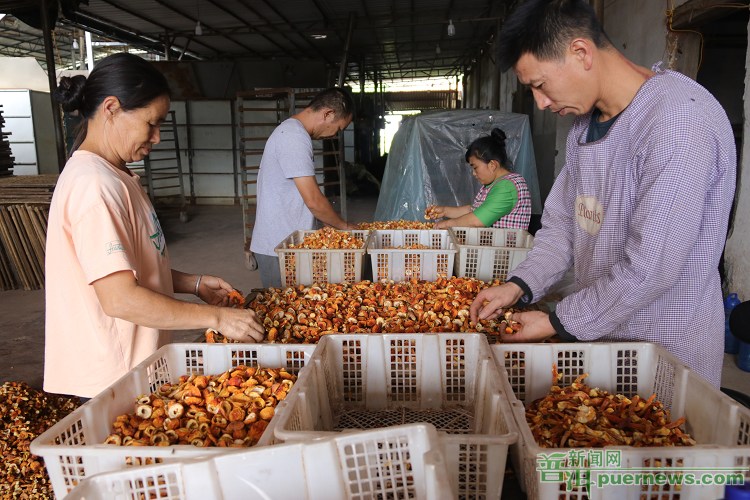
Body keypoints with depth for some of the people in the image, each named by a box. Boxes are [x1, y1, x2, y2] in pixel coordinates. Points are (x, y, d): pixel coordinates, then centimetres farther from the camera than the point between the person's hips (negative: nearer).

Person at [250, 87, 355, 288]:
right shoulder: (295, 137, -18)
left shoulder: (290, 130, 14)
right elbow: (313, 200, -20)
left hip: (280, 242, 10)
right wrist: (344, 226, -5)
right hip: (279, 248, -10)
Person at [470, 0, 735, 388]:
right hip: (597, 333, 7)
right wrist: (518, 286, -5)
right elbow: (561, 225, 9)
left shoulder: (682, 121, -23)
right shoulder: (584, 124, 6)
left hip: (666, 354, -7)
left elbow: (650, 267, -27)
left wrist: (558, 323, -18)